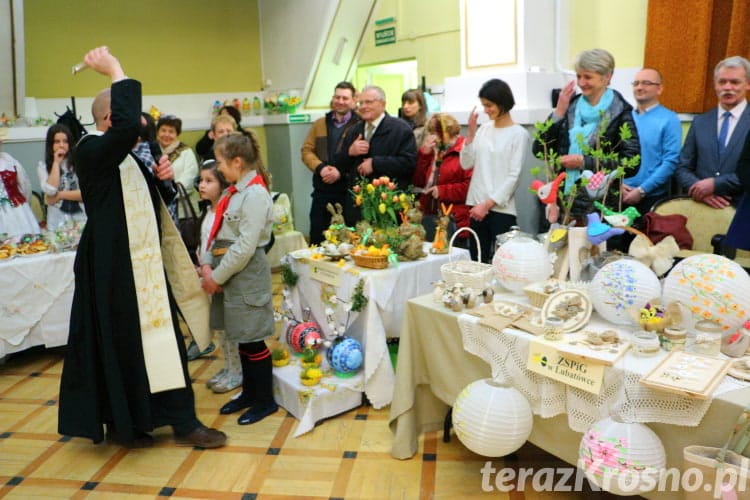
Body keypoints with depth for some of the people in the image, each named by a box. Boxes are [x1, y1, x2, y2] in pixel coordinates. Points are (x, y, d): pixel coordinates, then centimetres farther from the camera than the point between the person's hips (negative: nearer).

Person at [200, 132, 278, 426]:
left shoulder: (255, 195, -16)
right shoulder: (234, 192, 11)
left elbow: (245, 246, -20)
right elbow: (217, 232, 11)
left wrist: (217, 277, -14)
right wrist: (207, 264, -2)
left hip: (246, 273, -9)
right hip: (227, 271, 9)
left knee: (252, 339, 1)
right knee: (241, 336, 17)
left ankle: (265, 401, 17)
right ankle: (249, 393, 32)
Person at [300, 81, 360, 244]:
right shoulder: (319, 124, 14)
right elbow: (307, 150, 8)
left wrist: (341, 172, -21)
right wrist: (320, 167, -10)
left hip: (349, 190, -4)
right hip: (322, 189, 4)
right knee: (317, 236, 9)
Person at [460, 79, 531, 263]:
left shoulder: (519, 134, -5)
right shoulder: (483, 129, 11)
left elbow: (513, 176, -9)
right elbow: (466, 164, 8)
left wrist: (488, 204, -12)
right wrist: (471, 132, -1)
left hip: (502, 209, -5)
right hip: (476, 205, 5)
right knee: (477, 261, 10)